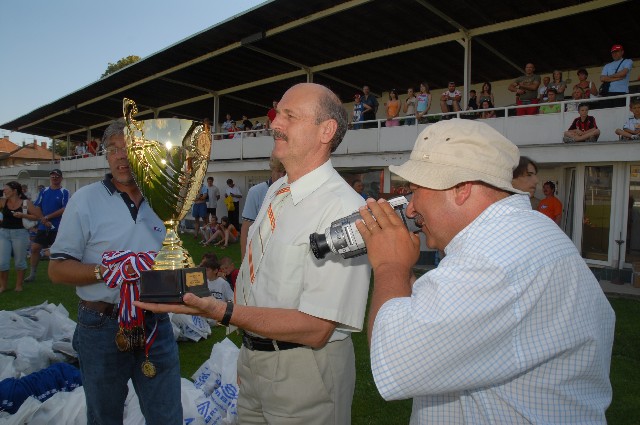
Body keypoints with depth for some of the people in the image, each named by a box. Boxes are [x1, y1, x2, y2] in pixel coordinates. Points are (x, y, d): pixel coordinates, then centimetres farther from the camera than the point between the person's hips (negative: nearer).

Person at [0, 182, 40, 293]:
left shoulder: (26, 203, -5)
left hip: (20, 233, -3)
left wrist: (23, 215, -15)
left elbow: (38, 216, -6)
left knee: (19, 261, 8)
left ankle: (19, 285, 21)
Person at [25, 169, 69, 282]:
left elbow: (64, 209, -13)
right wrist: (43, 220, -6)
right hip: (43, 227, 5)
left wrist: (48, 217, -14)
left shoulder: (64, 192, -4)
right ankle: (32, 274, 17)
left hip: (58, 228, -5)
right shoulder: (44, 192, 10)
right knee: (35, 248, 4)